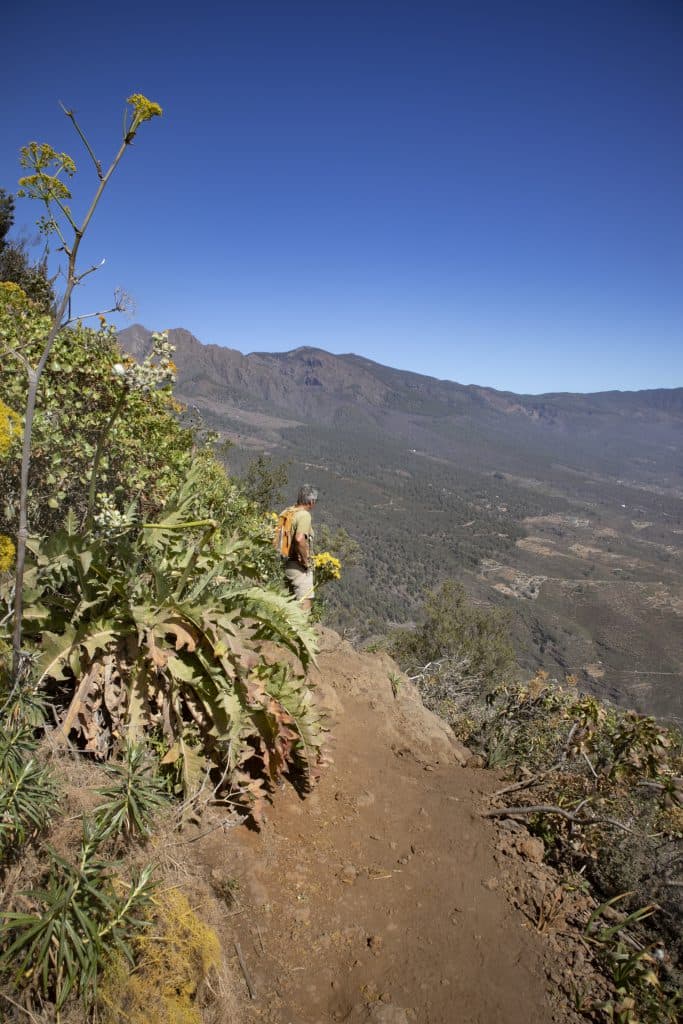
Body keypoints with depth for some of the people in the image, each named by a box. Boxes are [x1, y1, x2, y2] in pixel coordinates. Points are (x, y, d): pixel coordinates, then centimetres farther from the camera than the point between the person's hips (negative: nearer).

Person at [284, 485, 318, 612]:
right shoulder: (304, 515, -17)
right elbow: (299, 539, -33)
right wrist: (306, 561, -20)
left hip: (288, 564, 9)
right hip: (300, 568, -9)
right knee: (305, 604, -3)